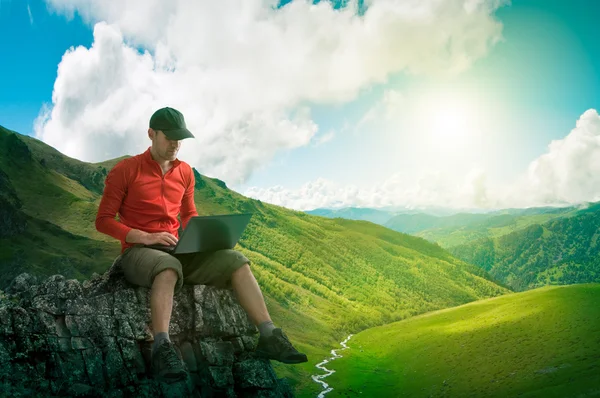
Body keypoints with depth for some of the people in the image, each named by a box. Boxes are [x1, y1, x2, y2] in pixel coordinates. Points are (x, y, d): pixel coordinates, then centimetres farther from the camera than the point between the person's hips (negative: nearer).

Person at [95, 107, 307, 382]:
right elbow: (103, 220, -5)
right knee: (169, 268, -41)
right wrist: (145, 237, -20)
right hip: (138, 251, -5)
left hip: (177, 250, 5)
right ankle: (162, 349, -48)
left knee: (236, 261, -15)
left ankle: (269, 337, -21)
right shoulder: (125, 170, -4)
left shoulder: (185, 172, 11)